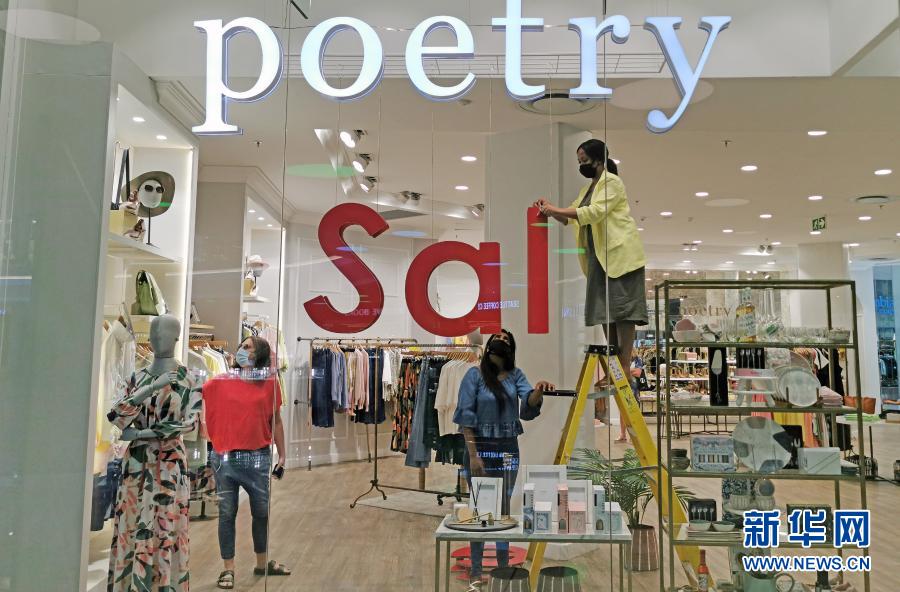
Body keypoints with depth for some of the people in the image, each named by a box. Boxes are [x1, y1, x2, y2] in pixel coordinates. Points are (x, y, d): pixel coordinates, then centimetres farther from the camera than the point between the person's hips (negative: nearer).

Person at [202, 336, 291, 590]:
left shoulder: (269, 382, 2)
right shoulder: (219, 382, 2)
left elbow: (276, 421, 7)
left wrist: (282, 455, 7)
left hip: (258, 457, 1)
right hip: (225, 457, -1)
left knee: (262, 512, 12)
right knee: (227, 513, 6)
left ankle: (262, 563, 30)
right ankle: (228, 569, 19)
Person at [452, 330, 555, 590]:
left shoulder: (515, 375, 4)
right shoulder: (474, 375, -8)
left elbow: (529, 401, -13)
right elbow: (466, 416, -10)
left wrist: (539, 390, -36)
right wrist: (473, 454, -15)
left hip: (508, 449, 4)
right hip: (481, 447, -3)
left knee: (504, 507, 12)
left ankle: (504, 567, 24)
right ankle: (476, 571, 16)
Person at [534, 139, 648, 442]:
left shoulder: (612, 183, -6)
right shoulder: (590, 187, 20)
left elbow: (594, 213, -19)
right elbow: (574, 218, 17)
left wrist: (556, 210, -19)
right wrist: (552, 212, 0)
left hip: (620, 255, -9)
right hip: (600, 258, 9)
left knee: (622, 313, -11)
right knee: (607, 315, 7)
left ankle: (624, 370, -12)